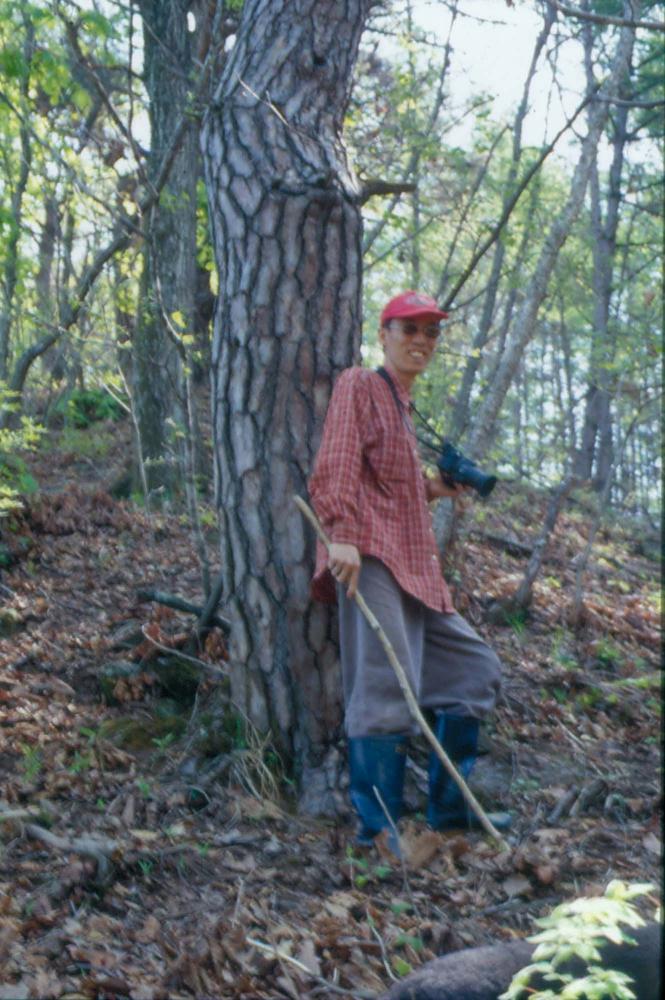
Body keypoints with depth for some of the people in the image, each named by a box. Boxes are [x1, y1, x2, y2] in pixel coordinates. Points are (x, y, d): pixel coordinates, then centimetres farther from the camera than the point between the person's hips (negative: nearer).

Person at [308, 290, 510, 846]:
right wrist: (341, 534, -25)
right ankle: (378, 828, -13)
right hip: (370, 557, -10)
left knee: (477, 669, 12)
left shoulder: (403, 406, 25)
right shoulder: (358, 386, 1)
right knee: (386, 684, -17)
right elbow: (338, 466, -13)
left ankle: (449, 808, 19)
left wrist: (432, 489, 17)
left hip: (414, 567, 10)